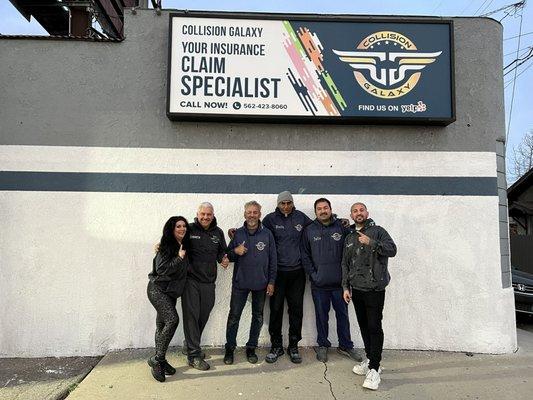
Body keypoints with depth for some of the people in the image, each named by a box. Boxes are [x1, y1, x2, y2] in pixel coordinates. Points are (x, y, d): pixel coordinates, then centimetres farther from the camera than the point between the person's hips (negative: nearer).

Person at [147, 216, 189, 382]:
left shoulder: (184, 246, 9)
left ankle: (159, 361, 20)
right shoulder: (166, 246, -13)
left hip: (170, 292, 8)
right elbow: (161, 269, -20)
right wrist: (179, 258, -21)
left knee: (162, 325, 12)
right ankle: (157, 359, -9)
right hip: (157, 289, -8)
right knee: (172, 319, -20)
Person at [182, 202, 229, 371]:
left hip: (208, 281, 4)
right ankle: (194, 355, 8)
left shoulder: (218, 233, 8)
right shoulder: (189, 229, -5)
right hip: (191, 279, -4)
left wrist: (224, 259, -2)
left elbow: (222, 251, 19)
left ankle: (192, 345, 36)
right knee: (191, 316, -3)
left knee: (203, 316, 14)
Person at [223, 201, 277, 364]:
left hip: (260, 283, 0)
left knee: (257, 317, 11)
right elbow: (229, 256, 9)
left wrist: (271, 281, 0)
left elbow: (273, 259, 3)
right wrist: (235, 251, -14)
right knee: (234, 316, 3)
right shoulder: (238, 233, 1)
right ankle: (230, 348, 20)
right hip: (240, 283, 0)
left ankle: (251, 348, 27)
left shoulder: (267, 234, -1)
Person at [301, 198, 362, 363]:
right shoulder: (309, 230, 1)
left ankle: (346, 345, 28)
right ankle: (323, 345, 28)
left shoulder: (341, 227, 0)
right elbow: (305, 255, 2)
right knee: (322, 316, 12)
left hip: (339, 281, 0)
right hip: (319, 283, 0)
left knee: (343, 314, 12)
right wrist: (313, 274, -5)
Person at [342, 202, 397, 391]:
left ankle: (374, 369, 1)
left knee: (374, 327, -5)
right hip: (356, 289, 5)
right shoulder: (350, 238, 14)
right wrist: (346, 286, 8)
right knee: (363, 326, 13)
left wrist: (371, 243, -23)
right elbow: (345, 264, 15)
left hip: (375, 289, -5)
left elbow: (392, 250, -13)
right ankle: (370, 359, 28)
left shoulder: (377, 231, -1)